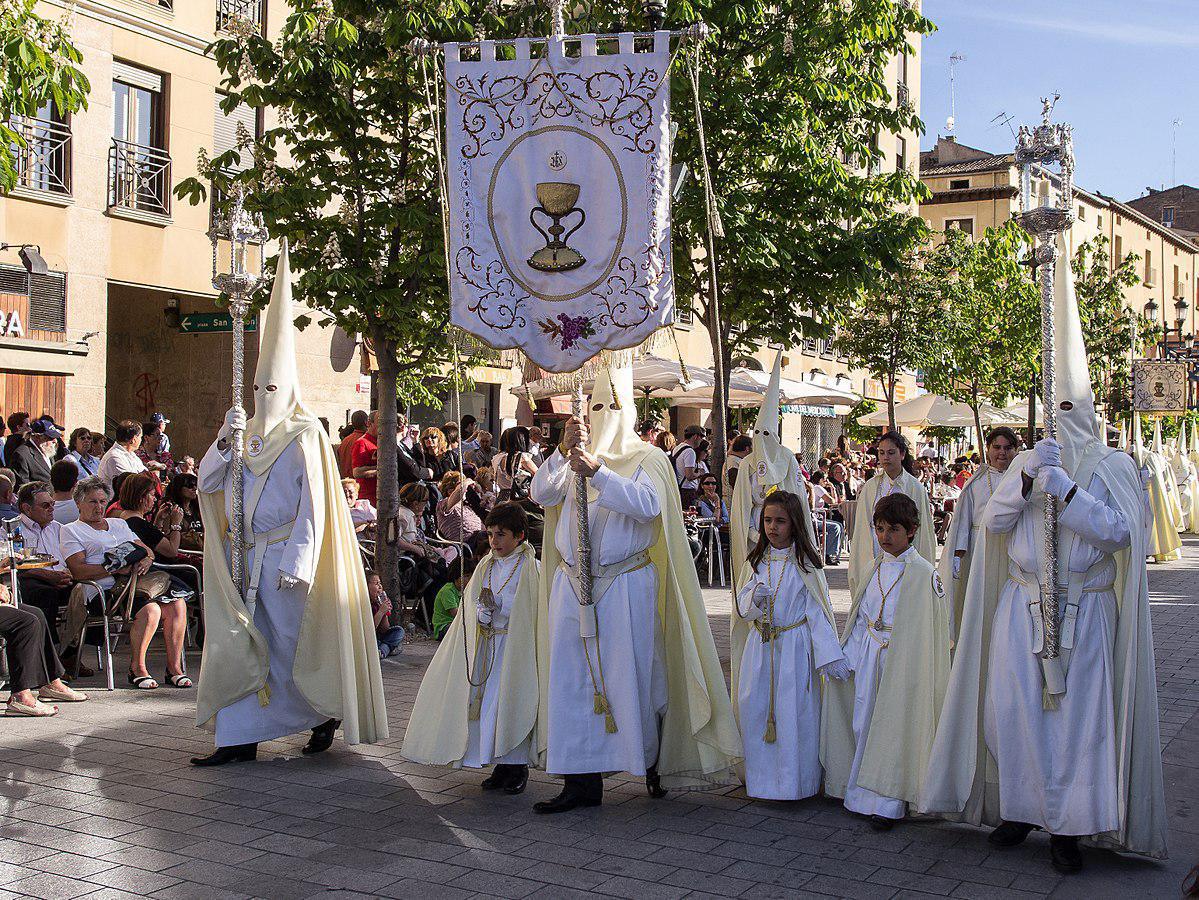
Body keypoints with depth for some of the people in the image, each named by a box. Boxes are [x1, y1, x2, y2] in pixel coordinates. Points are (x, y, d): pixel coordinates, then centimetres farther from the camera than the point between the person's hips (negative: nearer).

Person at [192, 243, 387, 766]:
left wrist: (296, 562, -19)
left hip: (287, 558, -6)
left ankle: (326, 713, 24)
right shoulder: (248, 435, 11)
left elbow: (313, 506, -13)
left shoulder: (305, 436, -7)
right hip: (247, 555, 6)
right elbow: (207, 482, 5)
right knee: (239, 642, 3)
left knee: (291, 642, 1)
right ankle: (240, 738, 7)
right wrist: (226, 439, -11)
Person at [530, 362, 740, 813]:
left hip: (625, 585, -4)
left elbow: (648, 506, -19)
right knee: (573, 677, 3)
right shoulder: (575, 458, 12)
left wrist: (597, 473, -29)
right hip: (573, 585, 4)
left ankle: (653, 759, 27)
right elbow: (540, 494, 0)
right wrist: (563, 450, -14)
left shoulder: (649, 460, -1)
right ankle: (583, 780, 10)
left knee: (630, 673, 3)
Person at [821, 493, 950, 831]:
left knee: (894, 726, -3)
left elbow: (933, 629, -9)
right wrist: (847, 655, 12)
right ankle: (864, 795, 20)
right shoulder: (877, 569, 11)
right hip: (868, 658, 6)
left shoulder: (924, 574, -9)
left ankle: (887, 802, 6)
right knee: (863, 724, 8)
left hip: (902, 659, -6)